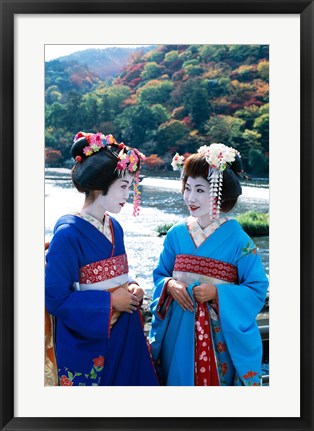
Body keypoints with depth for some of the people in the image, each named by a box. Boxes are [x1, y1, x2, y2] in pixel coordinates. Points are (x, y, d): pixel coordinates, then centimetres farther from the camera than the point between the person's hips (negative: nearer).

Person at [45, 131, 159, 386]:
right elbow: (55, 300, -19)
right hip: (88, 340, -7)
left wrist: (132, 288, -4)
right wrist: (110, 301, -18)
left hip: (126, 335, 7)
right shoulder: (68, 234, -18)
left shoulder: (114, 227, 5)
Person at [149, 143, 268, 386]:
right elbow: (160, 274, 10)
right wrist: (169, 285, -12)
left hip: (219, 334, -3)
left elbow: (257, 289, -8)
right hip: (176, 332, 3)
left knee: (212, 380, 10)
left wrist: (217, 293, -20)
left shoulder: (238, 240, -10)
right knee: (176, 379, 15)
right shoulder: (176, 234, 1)